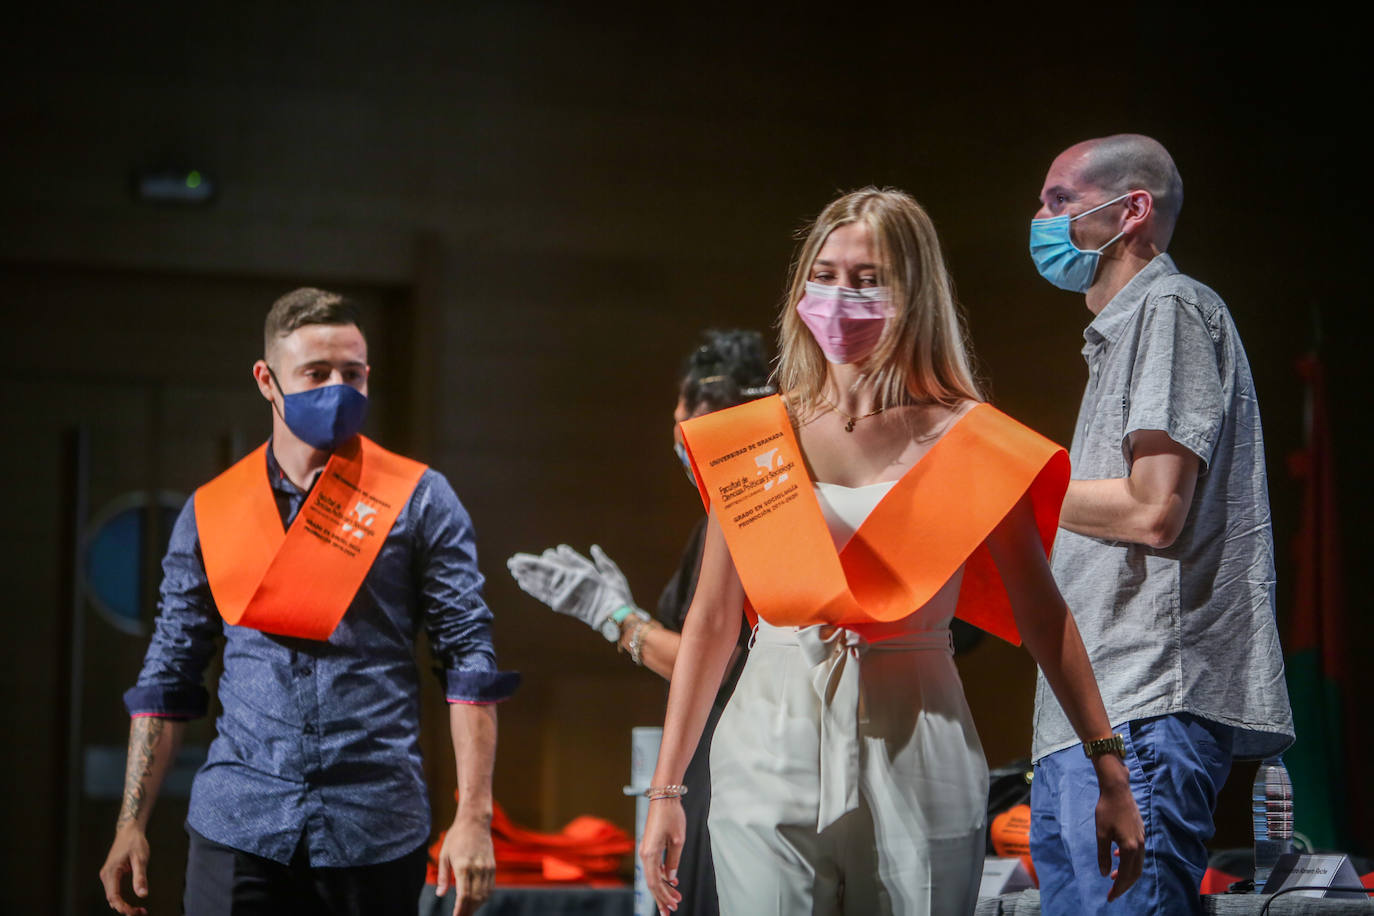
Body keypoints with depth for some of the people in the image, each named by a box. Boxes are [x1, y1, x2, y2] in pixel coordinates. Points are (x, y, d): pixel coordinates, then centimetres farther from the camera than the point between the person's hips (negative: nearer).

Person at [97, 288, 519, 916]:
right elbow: (169, 675, 12)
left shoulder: (419, 502, 2)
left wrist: (473, 817, -11)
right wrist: (131, 824, 6)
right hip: (237, 827, 1)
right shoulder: (210, 512, 8)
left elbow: (470, 662, -2)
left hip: (376, 833, -1)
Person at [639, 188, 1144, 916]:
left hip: (916, 772, -1)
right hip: (772, 766, 1)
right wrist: (666, 790, 5)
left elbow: (1041, 615, 2)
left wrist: (1109, 772, 0)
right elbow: (710, 621, 7)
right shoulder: (752, 441, 4)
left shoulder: (965, 442, -1)